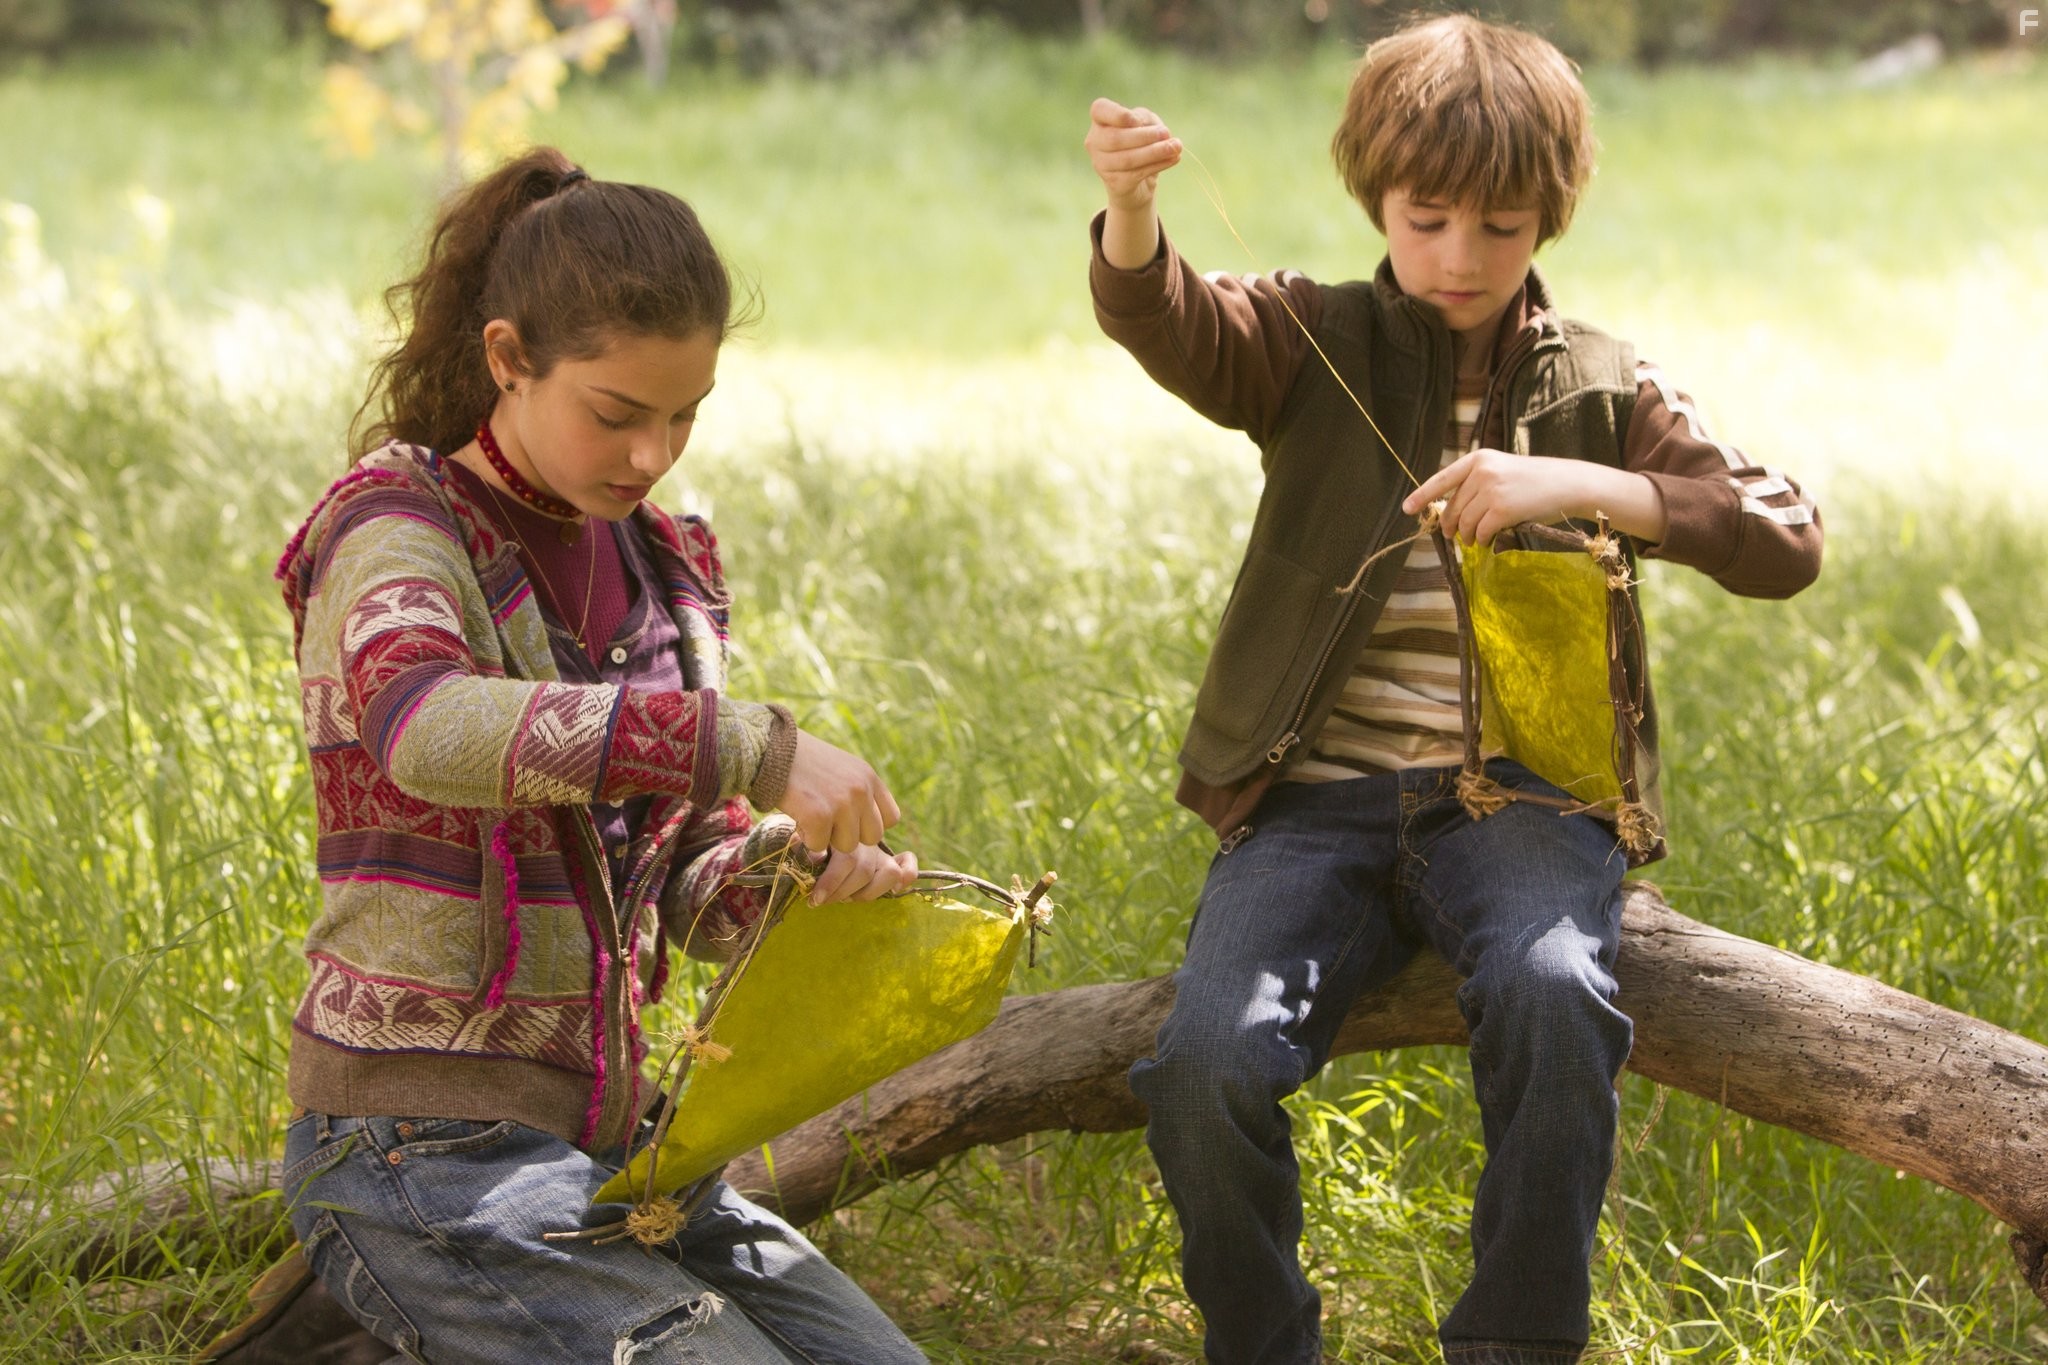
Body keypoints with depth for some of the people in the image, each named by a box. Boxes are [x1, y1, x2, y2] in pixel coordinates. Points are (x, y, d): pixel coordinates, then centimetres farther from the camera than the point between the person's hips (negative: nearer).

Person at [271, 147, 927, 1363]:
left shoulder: (660, 564, 12)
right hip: (425, 1153, -7)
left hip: (600, 1136, 7)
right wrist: (755, 747, -39)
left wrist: (811, 867, -9)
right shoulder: (401, 525, -10)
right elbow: (427, 727, -34)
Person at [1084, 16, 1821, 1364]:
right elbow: (1161, 319, -12)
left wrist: (1579, 484, -16)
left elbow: (1790, 540, -2)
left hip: (1515, 795, 0)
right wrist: (1132, 207, -36)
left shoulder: (1604, 390, 10)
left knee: (1552, 990, -35)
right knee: (1206, 1062, -26)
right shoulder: (1316, 345, 9)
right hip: (1320, 797, 1)